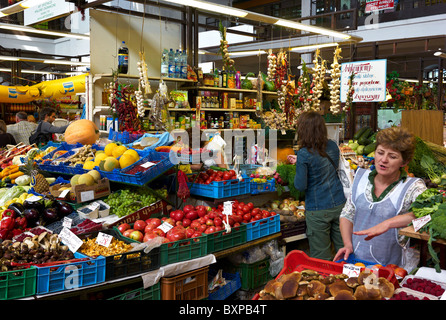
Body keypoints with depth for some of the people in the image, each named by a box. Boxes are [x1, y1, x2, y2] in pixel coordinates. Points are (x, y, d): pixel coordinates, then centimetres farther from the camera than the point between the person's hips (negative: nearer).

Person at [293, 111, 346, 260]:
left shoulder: (304, 154, -17)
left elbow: (300, 186, -15)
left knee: (321, 257, 8)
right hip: (339, 204, 5)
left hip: (318, 210, -5)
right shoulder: (333, 146, 0)